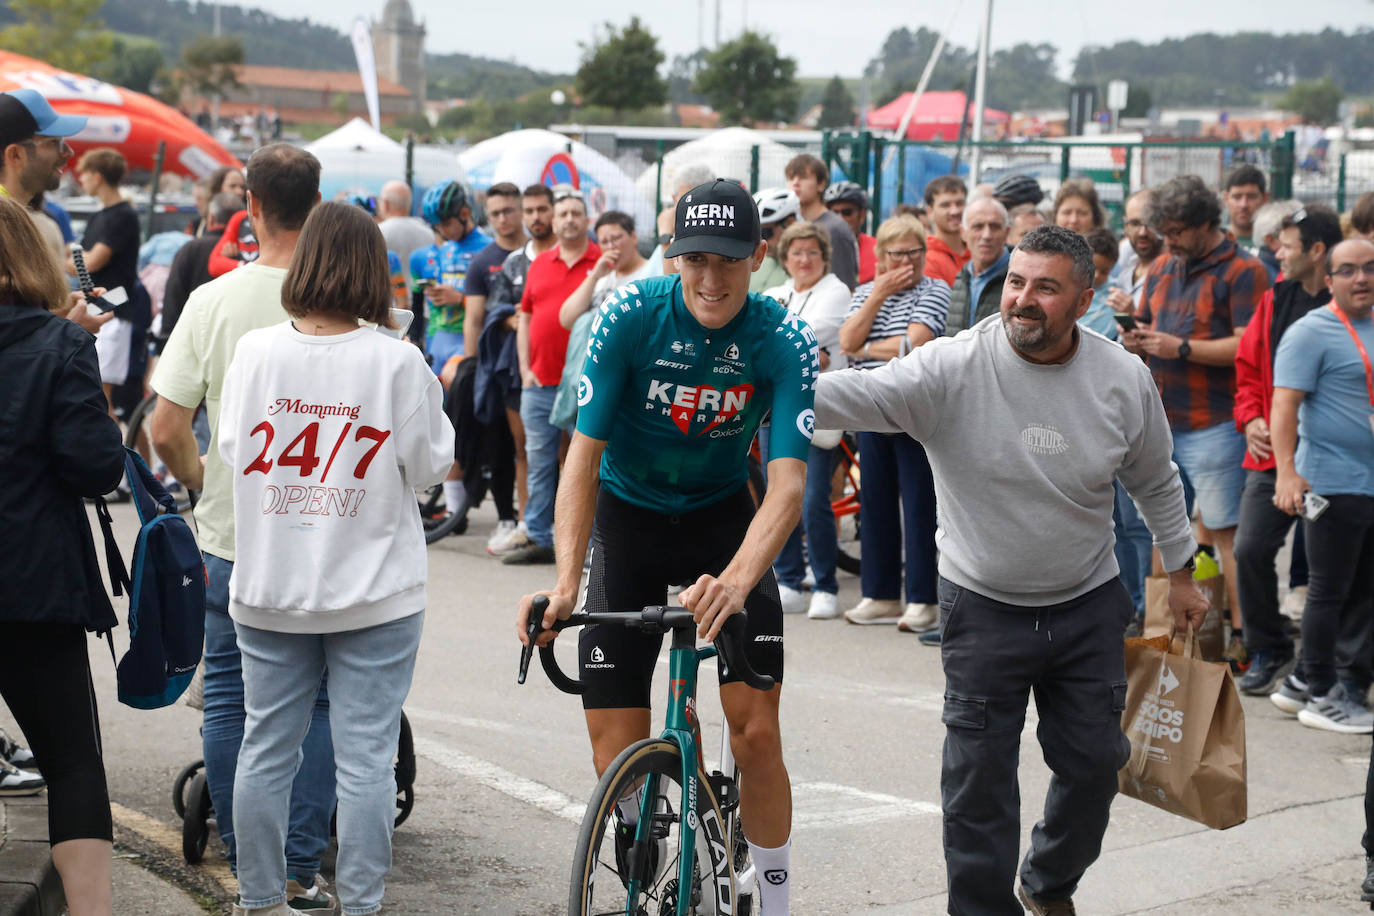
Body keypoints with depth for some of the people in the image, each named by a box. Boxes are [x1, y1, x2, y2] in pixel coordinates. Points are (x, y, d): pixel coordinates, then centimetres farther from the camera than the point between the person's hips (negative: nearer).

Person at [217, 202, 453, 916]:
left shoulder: (255, 350, -4)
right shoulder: (396, 361, -11)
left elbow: (232, 451, 7)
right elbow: (430, 467, -3)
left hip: (268, 587, 3)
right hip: (373, 590, -3)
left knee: (267, 745, 13)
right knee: (365, 756, 3)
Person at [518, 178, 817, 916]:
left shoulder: (782, 341, -20)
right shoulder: (630, 316, -21)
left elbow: (787, 483, -29)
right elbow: (584, 456, -23)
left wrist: (735, 580, -47)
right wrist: (565, 583, -36)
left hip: (725, 517, 0)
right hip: (629, 517, 0)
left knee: (756, 730, -11)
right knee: (617, 751, -6)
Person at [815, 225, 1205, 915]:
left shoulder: (1124, 379, -7)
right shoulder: (953, 368, -18)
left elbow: (1156, 482, 8)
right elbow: (859, 394, -31)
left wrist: (1181, 574, 15)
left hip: (1088, 605, 3)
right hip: (984, 607, -3)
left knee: (1093, 762, 13)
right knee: (980, 778, 2)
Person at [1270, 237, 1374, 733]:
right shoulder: (1312, 332, -12)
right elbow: (1285, 404, -19)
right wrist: (1286, 472, -30)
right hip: (1334, 483, -8)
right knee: (1330, 592, 0)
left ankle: (1305, 680, 24)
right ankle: (1321, 696, 11)